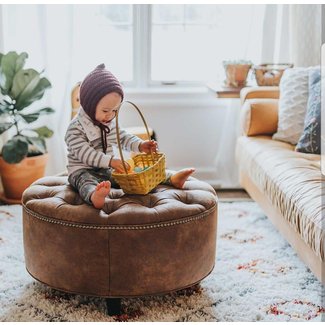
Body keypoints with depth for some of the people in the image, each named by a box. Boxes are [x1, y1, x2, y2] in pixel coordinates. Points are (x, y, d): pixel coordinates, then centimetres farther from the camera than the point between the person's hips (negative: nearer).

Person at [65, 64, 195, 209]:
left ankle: (172, 178, -12)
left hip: (107, 170, 7)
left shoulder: (110, 123, 9)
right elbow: (84, 153, -25)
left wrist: (140, 145, -5)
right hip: (83, 172, -7)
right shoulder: (75, 128, -16)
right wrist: (110, 161, -37)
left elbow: (124, 137, 16)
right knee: (86, 182, -40)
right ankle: (94, 197, -74)